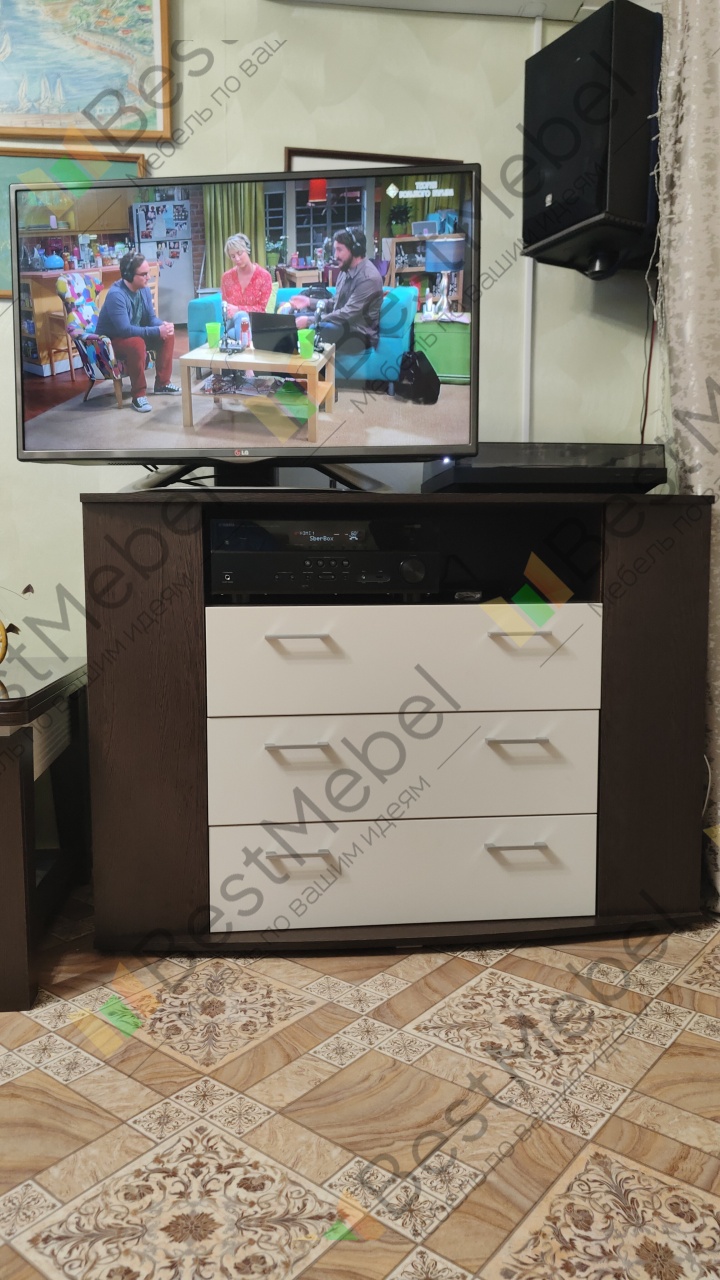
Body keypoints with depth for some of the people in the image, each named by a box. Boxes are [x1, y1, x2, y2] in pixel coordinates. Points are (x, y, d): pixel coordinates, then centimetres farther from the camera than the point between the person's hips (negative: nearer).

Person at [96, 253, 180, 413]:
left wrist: (163, 324, -22)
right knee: (137, 343, -37)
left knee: (168, 334, -4)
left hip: (135, 334, 8)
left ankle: (162, 383, 7)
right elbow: (125, 330, -36)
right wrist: (157, 331, -36)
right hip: (111, 340, -8)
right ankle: (138, 395, -24)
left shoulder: (144, 289, -4)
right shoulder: (116, 295, -29)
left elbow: (151, 317, 2)